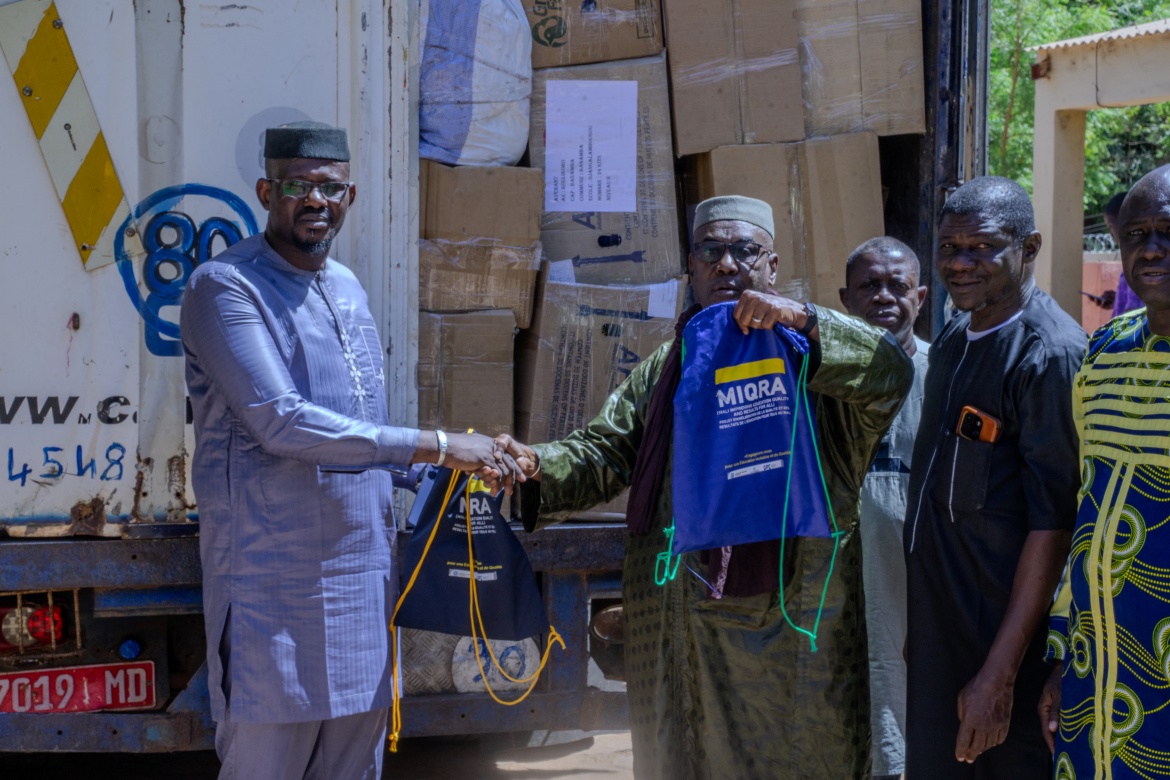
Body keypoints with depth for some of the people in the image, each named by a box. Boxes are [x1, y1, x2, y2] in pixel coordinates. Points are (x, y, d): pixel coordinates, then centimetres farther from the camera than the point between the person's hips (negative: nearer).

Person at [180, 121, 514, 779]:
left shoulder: (348, 288, 15)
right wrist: (432, 445, -18)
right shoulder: (225, 287, -10)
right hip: (275, 573, -7)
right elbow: (279, 421, -20)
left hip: (362, 571, 7)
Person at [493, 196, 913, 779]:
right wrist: (539, 466, -8)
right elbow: (604, 451, 11)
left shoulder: (813, 354, 3)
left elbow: (891, 374, -14)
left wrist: (804, 321, -24)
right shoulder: (663, 369, 16)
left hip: (793, 624, -4)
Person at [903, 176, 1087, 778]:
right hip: (937, 626, 8)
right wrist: (917, 624, 15)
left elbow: (1053, 523, -21)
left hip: (1005, 634, -8)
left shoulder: (1049, 355, -17)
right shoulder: (953, 339, 9)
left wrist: (1000, 672, -23)